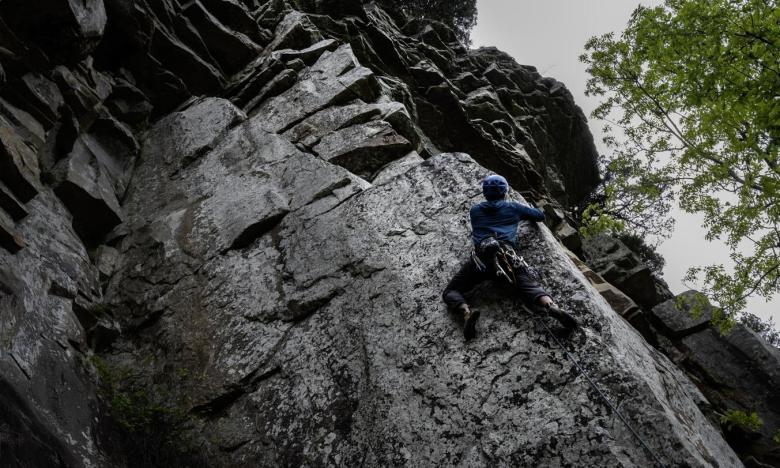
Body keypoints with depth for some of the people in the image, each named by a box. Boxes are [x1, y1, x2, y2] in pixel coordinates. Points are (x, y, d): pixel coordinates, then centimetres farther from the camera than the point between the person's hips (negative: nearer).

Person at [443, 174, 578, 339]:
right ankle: (552, 307, -45)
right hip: (507, 255, 0)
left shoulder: (474, 210, 28)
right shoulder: (513, 207, 26)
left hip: (480, 256, 0)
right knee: (529, 286, -13)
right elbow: (540, 215, 38)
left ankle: (467, 312, -30)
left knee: (451, 292, 3)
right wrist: (524, 213, 61)